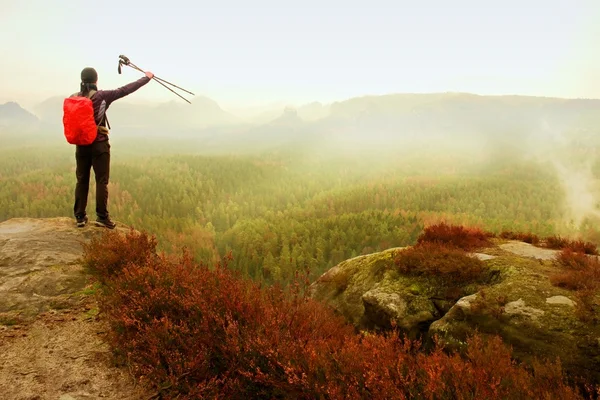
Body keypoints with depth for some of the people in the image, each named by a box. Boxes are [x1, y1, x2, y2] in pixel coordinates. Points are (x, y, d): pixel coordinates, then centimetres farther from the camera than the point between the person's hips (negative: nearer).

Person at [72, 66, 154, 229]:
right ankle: (102, 216, 1)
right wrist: (146, 78, 1)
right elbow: (125, 90, -7)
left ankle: (80, 217, 14)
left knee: (82, 180, 10)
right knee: (102, 181, 1)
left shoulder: (73, 98, 1)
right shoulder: (102, 96, -11)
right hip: (99, 144, -4)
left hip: (81, 144, 4)